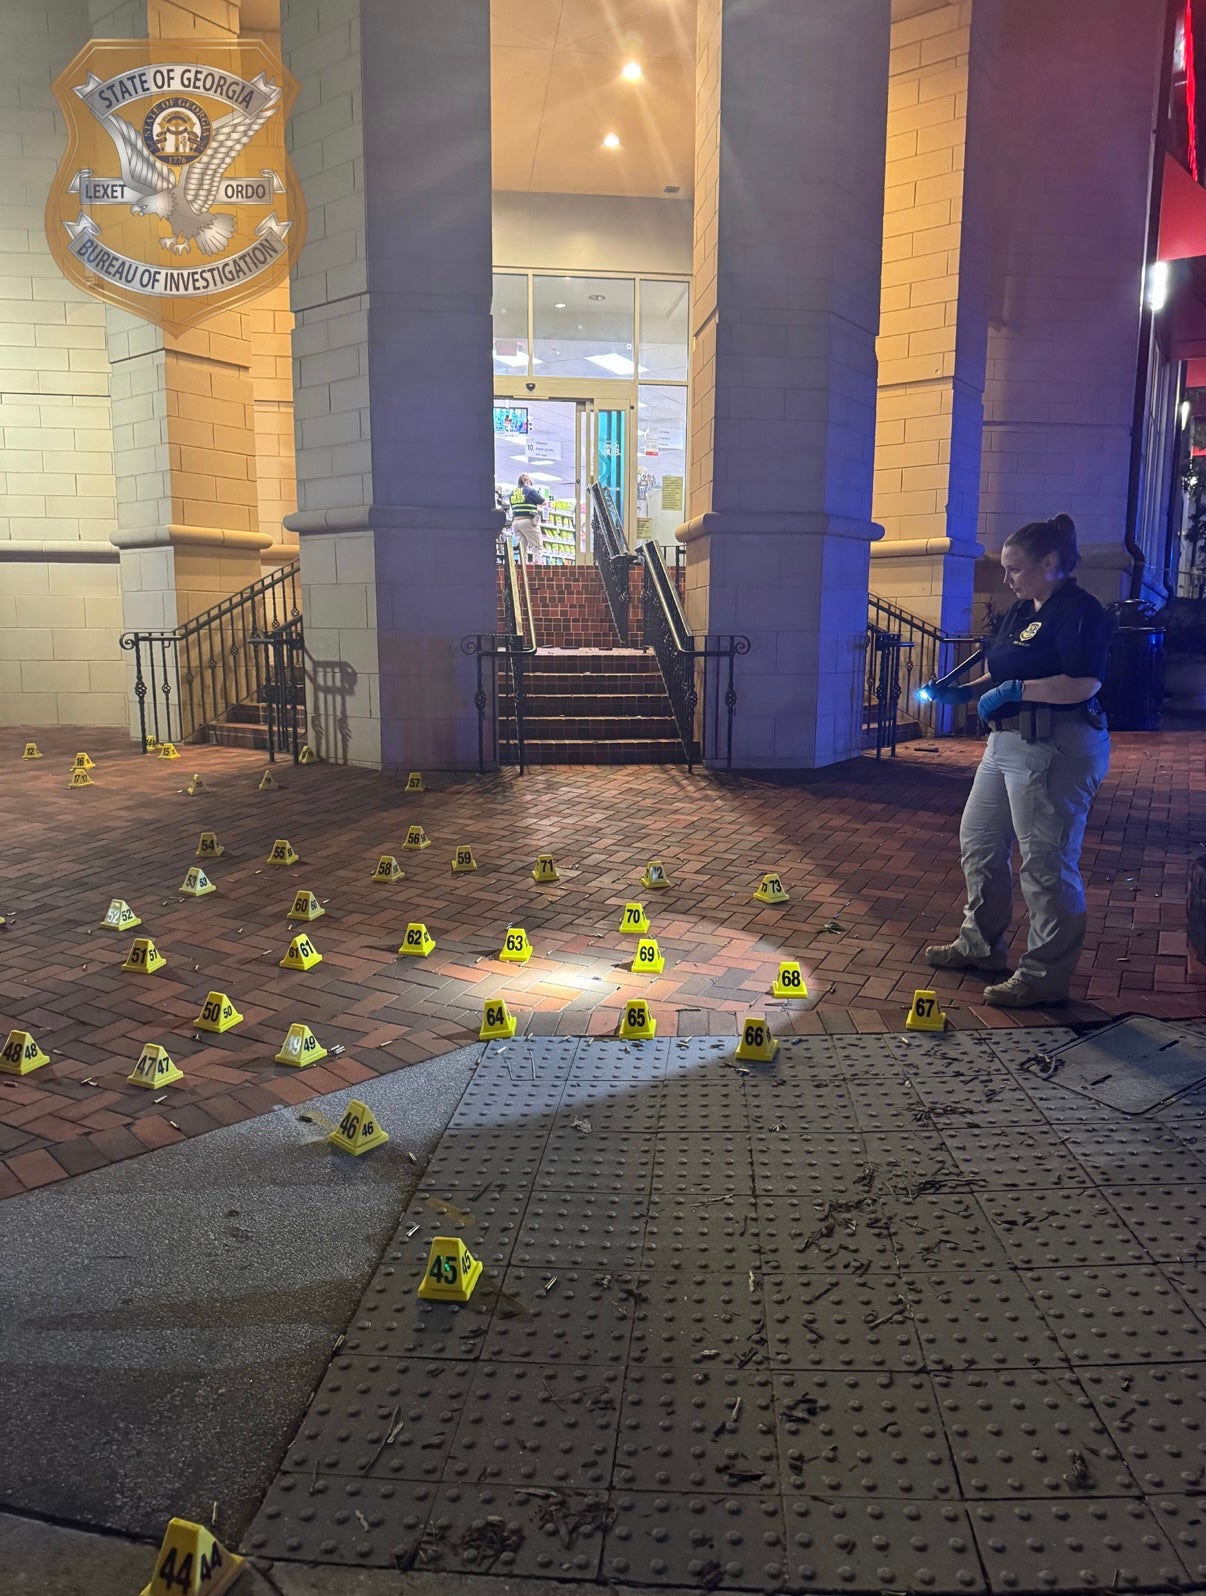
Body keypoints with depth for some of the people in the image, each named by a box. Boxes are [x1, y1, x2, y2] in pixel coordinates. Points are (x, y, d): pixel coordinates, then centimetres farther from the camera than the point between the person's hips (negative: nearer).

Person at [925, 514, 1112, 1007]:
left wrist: (1014, 691, -22)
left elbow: (1084, 683, -23)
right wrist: (965, 690, 7)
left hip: (1056, 749, -10)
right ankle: (980, 944, 32)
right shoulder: (1022, 610, 16)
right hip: (1008, 742, 11)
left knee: (1046, 862, -5)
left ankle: (1044, 977, 5)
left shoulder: (1079, 611, -13)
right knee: (979, 841, 17)